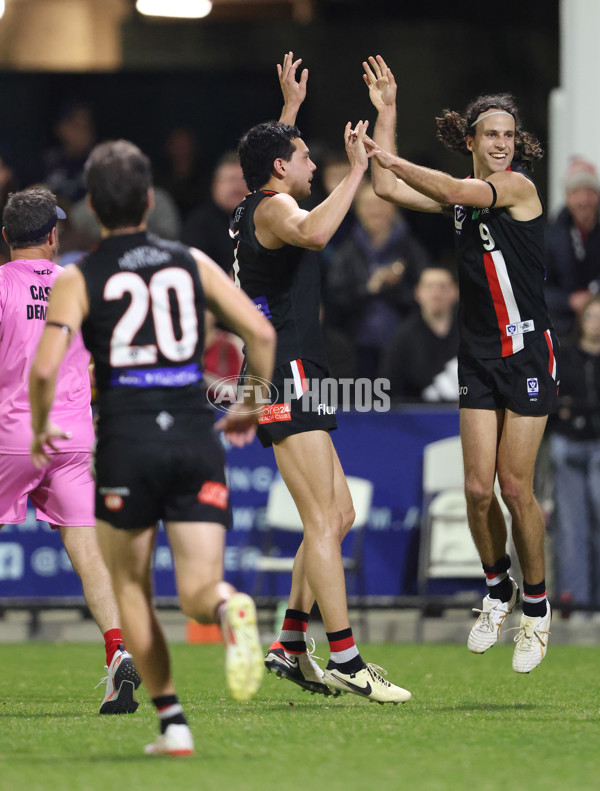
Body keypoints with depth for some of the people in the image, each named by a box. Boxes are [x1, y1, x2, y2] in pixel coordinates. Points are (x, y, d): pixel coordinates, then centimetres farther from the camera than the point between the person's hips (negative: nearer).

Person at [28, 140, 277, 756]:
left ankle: (171, 721, 10)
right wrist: (252, 407, 19)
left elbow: (45, 368, -9)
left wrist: (40, 429, 9)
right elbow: (260, 332, 5)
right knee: (197, 591, -1)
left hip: (127, 441, -2)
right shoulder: (192, 263, 11)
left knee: (131, 589, 16)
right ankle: (228, 606, -37)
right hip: (196, 439, 2)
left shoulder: (77, 279, 2)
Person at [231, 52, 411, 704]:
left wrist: (291, 108, 52)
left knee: (339, 515, 12)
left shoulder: (256, 207, 19)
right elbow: (313, 232, -35)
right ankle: (345, 662, -19)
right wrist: (354, 169, -26)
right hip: (287, 378, -11)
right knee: (324, 520, -15)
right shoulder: (272, 207, -10)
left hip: (291, 382, 11)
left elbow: (271, 154, 44)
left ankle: (290, 646, 13)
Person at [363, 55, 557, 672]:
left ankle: (536, 608, 9)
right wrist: (385, 111, 3)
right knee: (478, 488, -1)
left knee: (515, 488, -7)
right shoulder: (462, 195, 10)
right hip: (478, 355, 5)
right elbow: (388, 189, 7)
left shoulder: (517, 185, -9)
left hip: (527, 351, -5)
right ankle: (497, 591, 21)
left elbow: (453, 191, -23)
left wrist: (389, 157, -17)